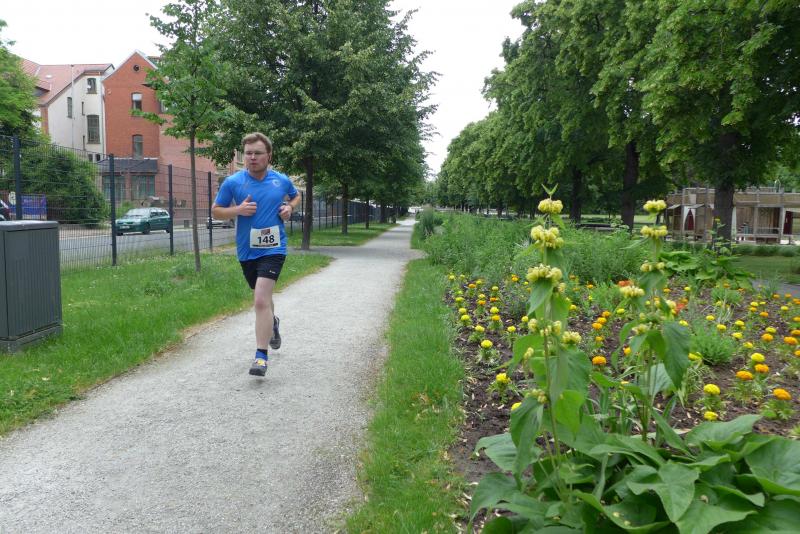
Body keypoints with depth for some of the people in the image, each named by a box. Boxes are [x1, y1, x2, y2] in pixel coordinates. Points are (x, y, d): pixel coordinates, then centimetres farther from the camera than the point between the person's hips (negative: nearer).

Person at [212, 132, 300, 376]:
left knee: (261, 300, -18)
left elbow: (296, 196, 21)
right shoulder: (232, 182, -3)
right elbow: (215, 211, 4)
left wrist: (289, 208, -1)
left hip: (273, 249, -3)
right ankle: (273, 322, 55)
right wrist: (238, 210, -15)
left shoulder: (282, 180, 0)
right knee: (262, 297, 21)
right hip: (246, 251, 3)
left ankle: (261, 355, -12)